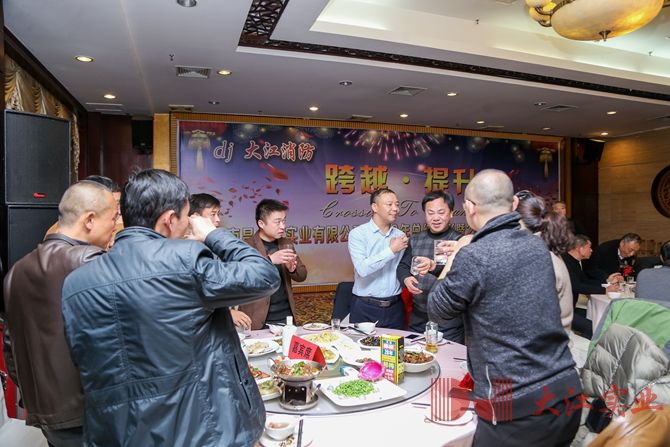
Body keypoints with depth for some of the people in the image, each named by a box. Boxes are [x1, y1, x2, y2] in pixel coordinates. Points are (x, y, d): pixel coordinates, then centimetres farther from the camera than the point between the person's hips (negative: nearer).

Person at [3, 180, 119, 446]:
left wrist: (33, 395, 23)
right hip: (92, 413, -7)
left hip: (46, 414, 7)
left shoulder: (18, 271, 6)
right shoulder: (90, 262, -20)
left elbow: (11, 345, 13)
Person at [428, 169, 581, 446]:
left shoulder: (474, 257, -18)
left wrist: (454, 260, 9)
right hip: (567, 394, 7)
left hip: (518, 408, -7)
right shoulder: (537, 245, 4)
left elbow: (437, 311, -2)